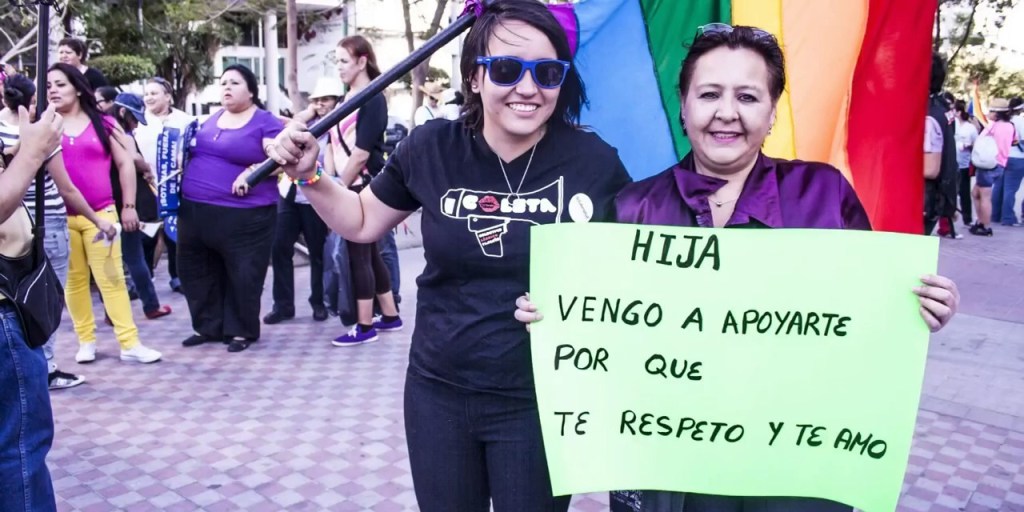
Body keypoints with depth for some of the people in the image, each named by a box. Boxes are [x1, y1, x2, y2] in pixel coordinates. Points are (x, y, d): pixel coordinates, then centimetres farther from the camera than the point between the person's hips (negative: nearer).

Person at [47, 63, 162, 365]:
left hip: (101, 213, -1)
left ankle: (130, 343, 1)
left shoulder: (103, 123, 5)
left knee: (111, 277, -1)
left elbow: (124, 164, 7)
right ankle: (86, 341, 16)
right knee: (73, 280, 6)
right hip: (59, 215, 1)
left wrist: (129, 206, 4)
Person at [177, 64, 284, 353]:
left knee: (242, 275, 4)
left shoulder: (265, 122, -5)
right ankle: (208, 326, 27)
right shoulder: (213, 119, 16)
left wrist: (251, 172, -24)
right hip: (196, 211, 7)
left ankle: (242, 331, 18)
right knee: (197, 271, 13)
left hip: (243, 216, -7)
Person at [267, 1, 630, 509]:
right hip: (437, 393, 3)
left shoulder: (594, 160, -12)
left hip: (538, 403, -2)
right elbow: (363, 222, 11)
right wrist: (308, 176, -4)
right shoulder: (432, 149, -6)